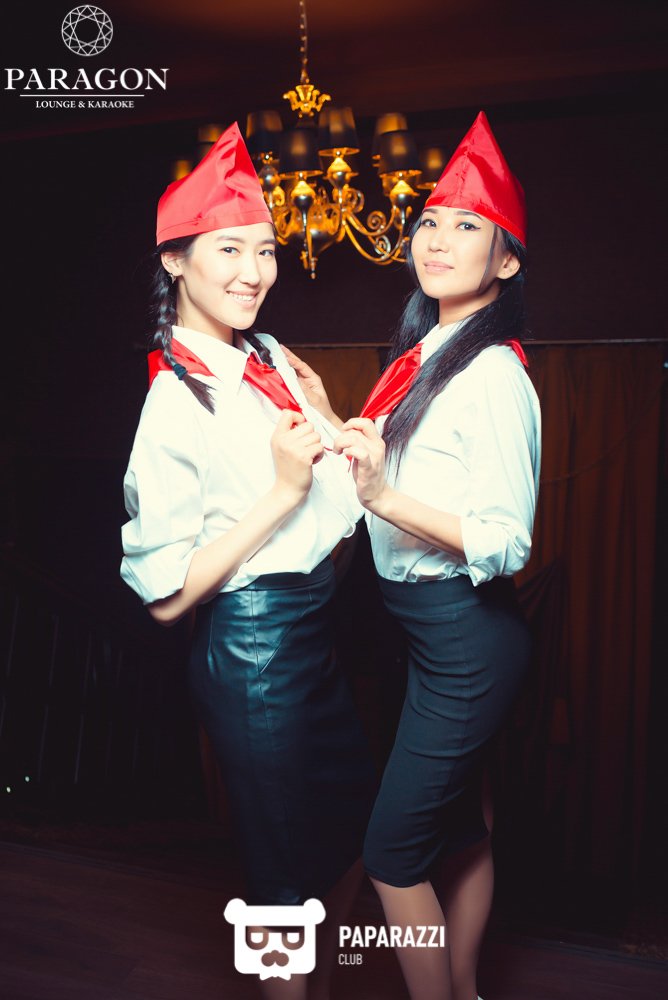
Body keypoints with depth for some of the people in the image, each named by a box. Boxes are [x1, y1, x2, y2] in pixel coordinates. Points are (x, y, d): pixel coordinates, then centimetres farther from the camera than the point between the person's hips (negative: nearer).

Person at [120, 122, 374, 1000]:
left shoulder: (270, 359, 4)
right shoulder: (172, 404, -19)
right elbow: (165, 595, -19)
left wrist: (343, 438, -3)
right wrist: (283, 491, -23)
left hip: (317, 625, 8)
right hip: (252, 648, -8)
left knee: (354, 830, 24)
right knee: (289, 875, 12)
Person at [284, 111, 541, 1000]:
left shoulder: (495, 374, -18)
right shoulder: (425, 353, 9)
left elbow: (506, 542, -22)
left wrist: (384, 497, -31)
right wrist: (332, 421, 8)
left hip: (466, 638, -9)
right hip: (430, 627, 9)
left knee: (394, 854, 3)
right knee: (464, 829, 23)